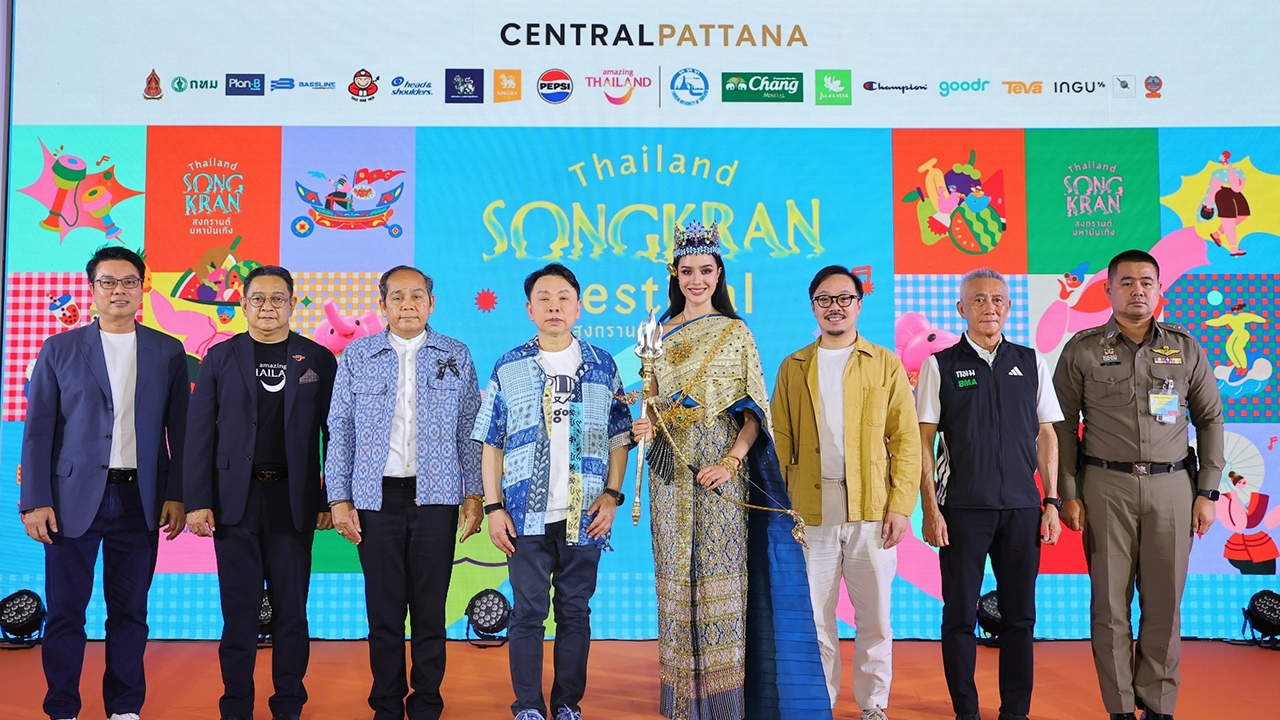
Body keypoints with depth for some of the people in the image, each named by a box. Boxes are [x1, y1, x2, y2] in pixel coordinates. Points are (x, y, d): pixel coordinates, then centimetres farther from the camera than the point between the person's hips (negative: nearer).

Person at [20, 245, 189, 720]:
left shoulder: (168, 352, 6)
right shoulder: (59, 350, 5)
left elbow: (179, 430, 6)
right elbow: (38, 430, 2)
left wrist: (176, 495, 0)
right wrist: (35, 501, -5)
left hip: (140, 500, 1)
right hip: (74, 497, 0)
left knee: (130, 610, 8)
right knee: (65, 609, 5)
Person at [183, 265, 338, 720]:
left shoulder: (318, 360, 5)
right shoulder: (220, 357, 6)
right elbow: (200, 433, 3)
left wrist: (332, 499, -1)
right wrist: (197, 502, -4)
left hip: (293, 501, 0)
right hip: (236, 499, 0)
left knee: (291, 609, 6)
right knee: (239, 609, 6)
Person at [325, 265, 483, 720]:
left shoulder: (455, 357, 6)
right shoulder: (357, 357, 6)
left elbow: (470, 432, 7)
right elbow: (340, 432, 6)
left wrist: (474, 494, 1)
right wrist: (339, 499, 0)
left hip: (436, 496, 0)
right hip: (377, 496, 0)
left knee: (431, 606, 4)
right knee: (383, 606, 5)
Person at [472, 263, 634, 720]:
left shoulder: (602, 366, 7)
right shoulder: (509, 368, 5)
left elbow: (619, 437, 9)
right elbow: (491, 443, 5)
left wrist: (612, 494, -2)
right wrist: (493, 507, -2)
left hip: (584, 515, 1)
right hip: (527, 513, -1)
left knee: (575, 612, 8)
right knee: (528, 611, 3)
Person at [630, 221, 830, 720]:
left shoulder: (735, 334, 3)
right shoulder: (660, 333, 12)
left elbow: (753, 410, -2)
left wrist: (732, 459, -16)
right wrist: (644, 426, -4)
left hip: (719, 468, -3)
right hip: (670, 468, 3)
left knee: (719, 573, -5)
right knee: (676, 574, 5)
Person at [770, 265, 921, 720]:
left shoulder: (886, 364, 7)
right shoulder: (793, 367, 11)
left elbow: (906, 439, 3)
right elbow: (780, 441, 8)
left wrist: (902, 505, -6)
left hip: (872, 509, -1)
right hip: (811, 509, 1)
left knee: (875, 616, 5)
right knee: (815, 616, 6)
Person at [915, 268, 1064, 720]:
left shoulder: (1031, 363, 10)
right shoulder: (941, 366, 3)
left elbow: (1047, 436, 12)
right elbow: (923, 441, 0)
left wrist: (1051, 502, 6)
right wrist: (930, 509, -6)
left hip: (1022, 507, 2)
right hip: (962, 508, -2)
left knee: (1020, 615, 7)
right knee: (960, 615, 3)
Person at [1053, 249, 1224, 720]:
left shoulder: (1186, 349, 8)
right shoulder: (1083, 350, 2)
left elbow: (1210, 419, 11)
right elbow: (1063, 426, 2)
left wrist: (1207, 492, 4)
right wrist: (1068, 495, -4)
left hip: (1171, 487, 2)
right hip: (1106, 486, -1)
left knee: (1165, 602, 4)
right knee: (1110, 601, 2)